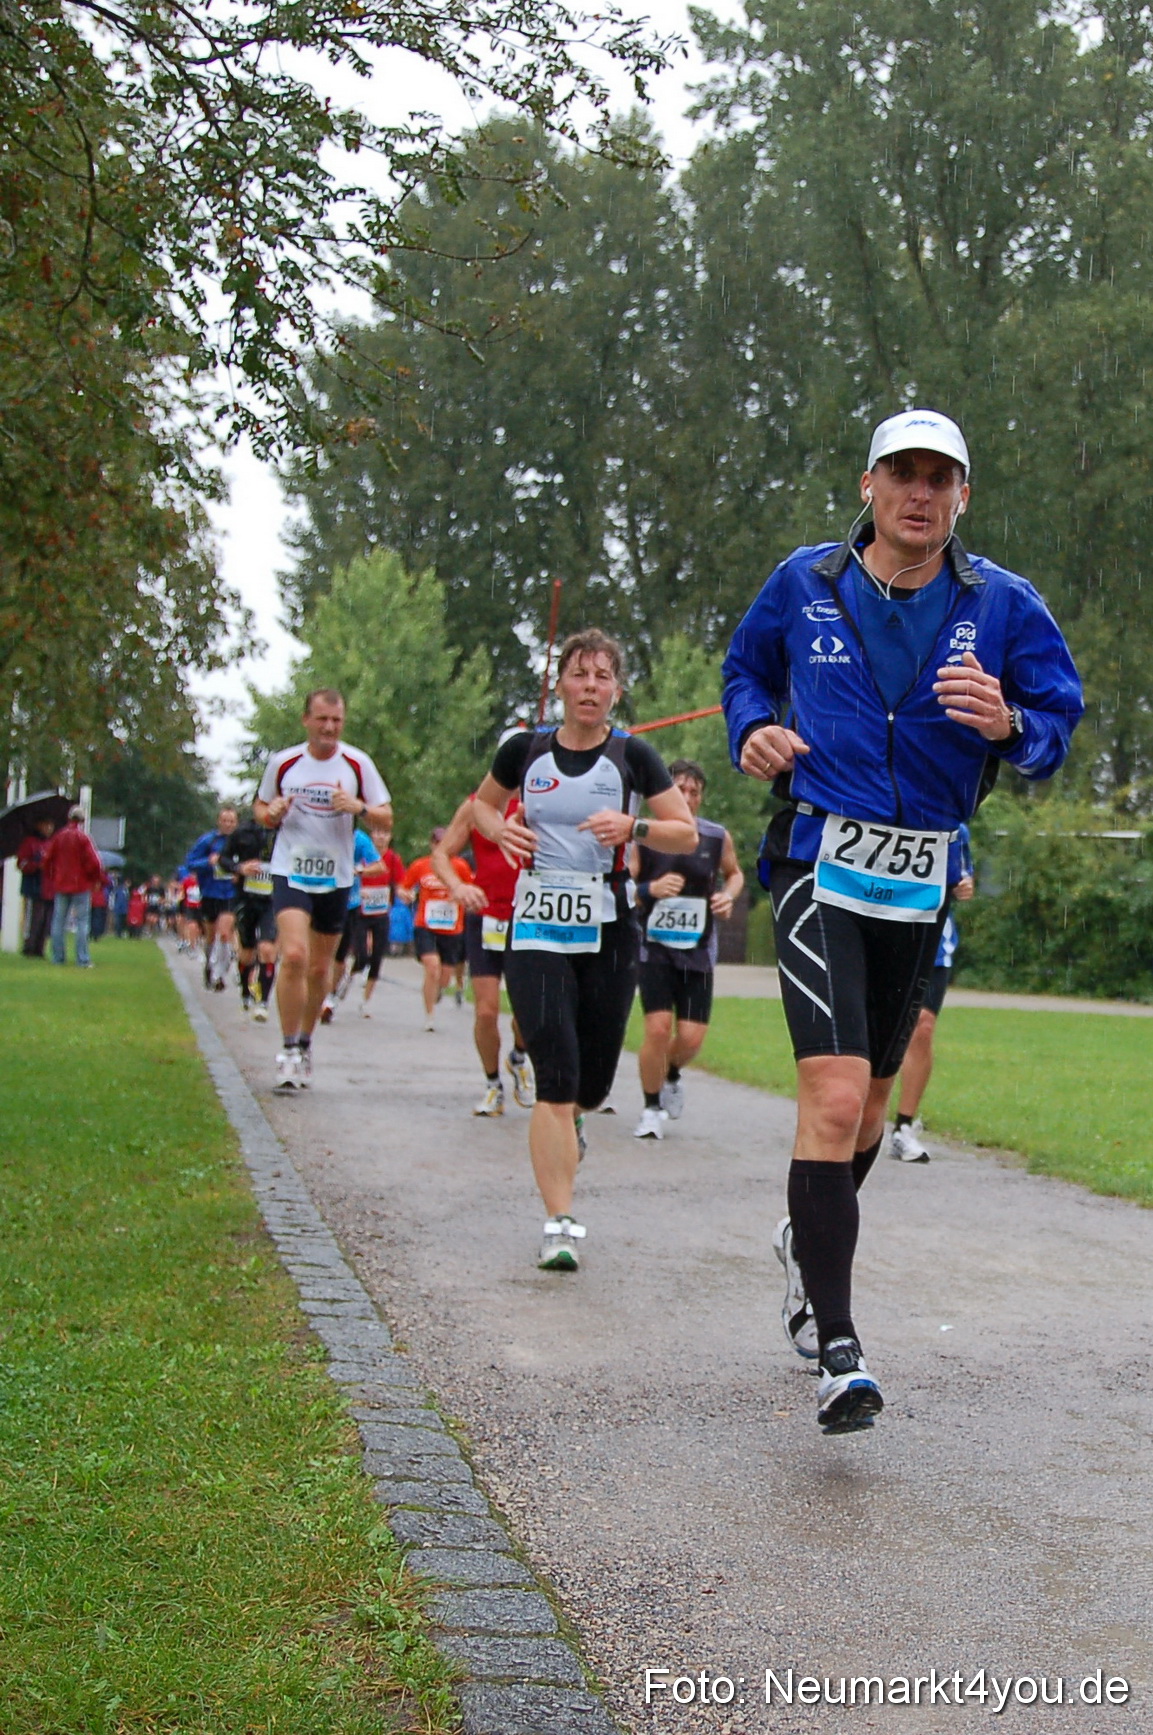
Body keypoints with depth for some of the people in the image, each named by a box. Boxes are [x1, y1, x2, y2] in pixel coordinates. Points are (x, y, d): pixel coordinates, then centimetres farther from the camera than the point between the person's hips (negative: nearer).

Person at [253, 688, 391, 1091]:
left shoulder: (358, 764, -2)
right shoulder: (282, 762, -1)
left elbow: (386, 817, 2)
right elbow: (260, 806, 14)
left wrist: (358, 807, -19)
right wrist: (269, 814, -10)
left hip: (336, 878, 2)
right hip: (290, 873, -2)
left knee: (320, 968, 11)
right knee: (294, 955, -20)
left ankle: (305, 1042, 32)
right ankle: (289, 1050, -11)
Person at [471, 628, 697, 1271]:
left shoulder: (633, 755, 0)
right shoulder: (526, 749, 3)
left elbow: (688, 833, 0)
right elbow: (483, 803, 20)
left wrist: (635, 826, -18)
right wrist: (499, 829, -2)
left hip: (610, 933, 1)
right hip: (537, 932, -1)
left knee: (593, 1085, 8)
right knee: (556, 1078, -14)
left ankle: (565, 1124, 46)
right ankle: (560, 1223, -11)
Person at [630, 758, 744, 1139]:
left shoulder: (717, 837, 1)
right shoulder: (644, 836, -5)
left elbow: (734, 873, 20)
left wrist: (728, 896, -1)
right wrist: (650, 889, -22)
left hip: (698, 950, 2)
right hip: (654, 947, -2)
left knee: (691, 1038, -2)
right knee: (657, 1028, -14)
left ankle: (672, 1075, 34)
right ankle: (652, 1108, 8)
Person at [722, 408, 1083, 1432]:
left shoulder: (1001, 604, 2)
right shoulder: (805, 584, 3)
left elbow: (1061, 718, 4)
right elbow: (747, 666, 19)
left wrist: (1009, 725, -19)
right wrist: (753, 731, -1)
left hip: (925, 880, 3)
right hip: (821, 867, -3)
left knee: (870, 1095, 16)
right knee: (835, 1097, -17)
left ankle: (808, 1242, 46)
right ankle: (837, 1354, -13)